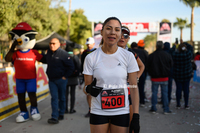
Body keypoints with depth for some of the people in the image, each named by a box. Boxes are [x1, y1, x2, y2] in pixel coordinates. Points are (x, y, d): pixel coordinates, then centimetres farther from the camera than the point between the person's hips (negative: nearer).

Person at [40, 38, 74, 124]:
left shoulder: (63, 54, -12)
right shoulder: (48, 53, 7)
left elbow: (71, 66, -10)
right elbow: (44, 60, 29)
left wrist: (65, 76, -10)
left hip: (61, 79, -4)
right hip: (51, 80, 4)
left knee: (62, 98, 10)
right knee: (54, 98, -4)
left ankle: (61, 114, 26)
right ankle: (54, 117, -7)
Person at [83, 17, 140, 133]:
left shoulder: (128, 56, -4)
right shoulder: (91, 58, -3)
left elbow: (134, 87, -2)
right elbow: (86, 87, 3)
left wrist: (136, 116, -6)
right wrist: (89, 89, -22)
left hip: (121, 113, 0)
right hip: (98, 112, 0)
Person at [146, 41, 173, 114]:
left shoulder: (151, 56, -5)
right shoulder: (167, 55, -3)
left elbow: (148, 67, 2)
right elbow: (171, 65, 7)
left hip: (155, 78, 0)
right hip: (164, 78, 1)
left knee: (154, 93, 7)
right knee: (165, 93, 6)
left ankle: (153, 108, 11)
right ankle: (166, 109, 8)